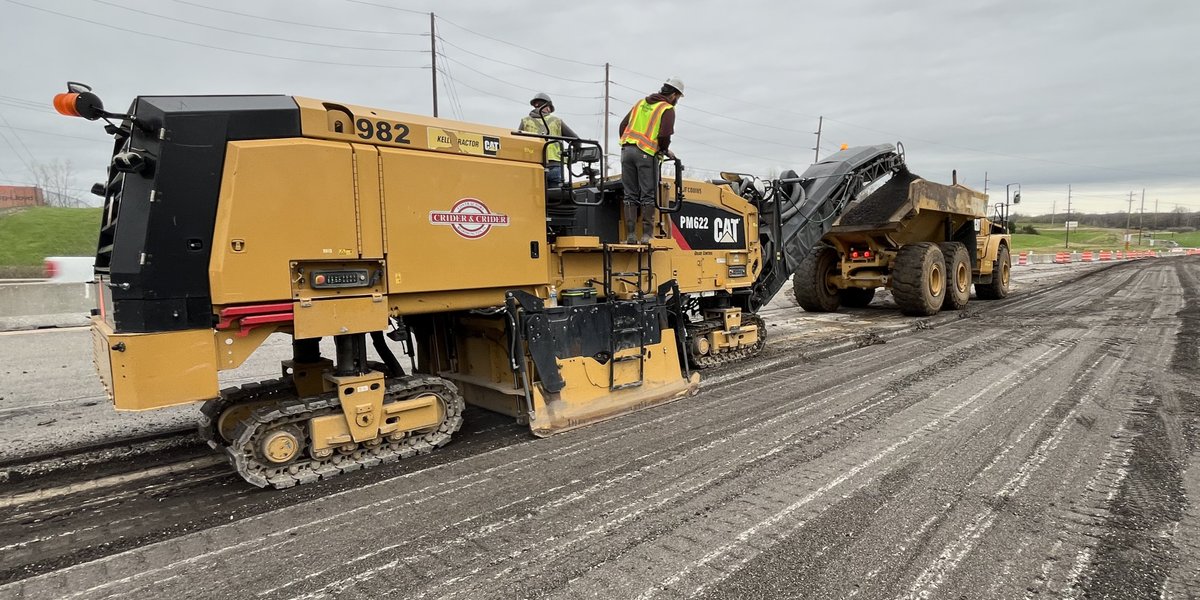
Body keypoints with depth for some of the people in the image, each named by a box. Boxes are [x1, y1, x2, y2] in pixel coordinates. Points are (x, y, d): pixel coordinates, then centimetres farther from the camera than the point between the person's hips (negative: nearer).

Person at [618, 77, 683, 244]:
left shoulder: (641, 103, 21)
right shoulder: (667, 110, 2)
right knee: (648, 196, 1)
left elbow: (623, 126, 18)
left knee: (630, 195, 7)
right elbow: (664, 136, -10)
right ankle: (646, 235, -2)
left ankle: (630, 235, 5)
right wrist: (665, 150, 8)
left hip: (627, 150, 5)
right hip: (646, 154, -5)